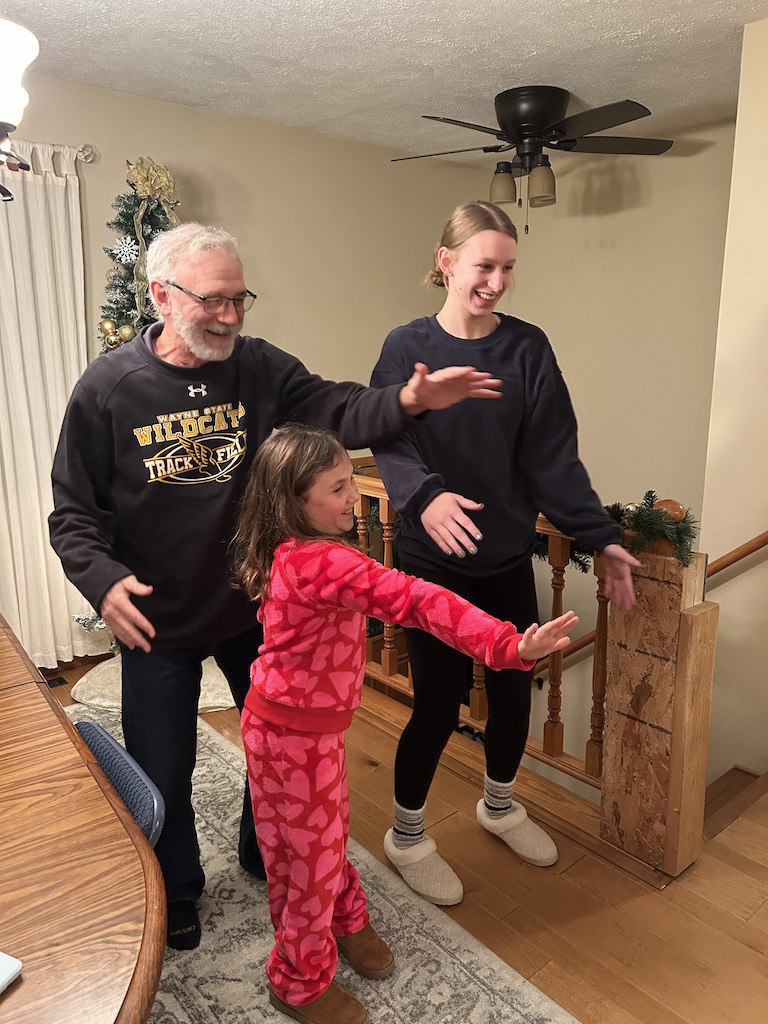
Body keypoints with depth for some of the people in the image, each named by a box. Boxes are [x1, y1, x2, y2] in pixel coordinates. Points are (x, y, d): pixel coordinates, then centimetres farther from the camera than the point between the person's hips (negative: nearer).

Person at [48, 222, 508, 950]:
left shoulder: (260, 367, -7)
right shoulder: (107, 389, -13)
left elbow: (338, 411, -18)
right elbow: (74, 513, -9)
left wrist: (406, 402, -37)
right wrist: (103, 580, -25)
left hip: (257, 606, 3)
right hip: (159, 621, -2)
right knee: (163, 769, 14)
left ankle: (265, 852, 50)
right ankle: (175, 890, 45)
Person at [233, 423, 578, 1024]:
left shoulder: (288, 552, -4)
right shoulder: (325, 562, -33)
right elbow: (415, 602, -43)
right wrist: (510, 645, -47)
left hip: (282, 719, 9)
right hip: (297, 734, -8)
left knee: (328, 833, 27)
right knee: (312, 851, 13)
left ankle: (344, 920, 52)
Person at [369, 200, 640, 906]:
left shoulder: (528, 348, 0)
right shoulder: (408, 347, -6)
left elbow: (554, 455, -3)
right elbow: (389, 445, -14)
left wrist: (602, 537, -9)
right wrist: (424, 496, -34)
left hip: (509, 557, 4)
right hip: (434, 560, -3)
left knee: (514, 689, 14)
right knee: (440, 701, 2)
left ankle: (500, 804, 45)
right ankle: (407, 834, 30)